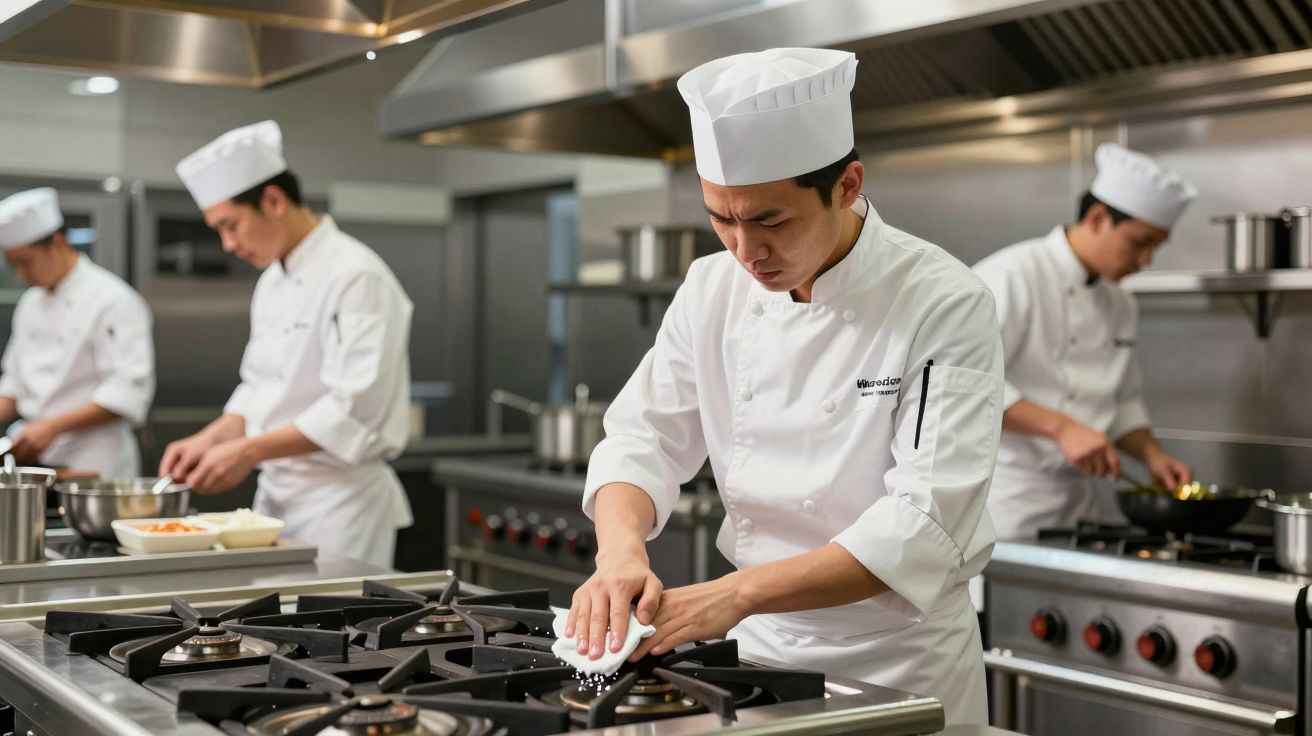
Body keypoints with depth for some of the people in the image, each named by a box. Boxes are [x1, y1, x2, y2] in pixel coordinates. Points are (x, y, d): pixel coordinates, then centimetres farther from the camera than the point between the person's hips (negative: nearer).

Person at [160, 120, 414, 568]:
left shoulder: (356, 278, -16)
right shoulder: (273, 282, 12)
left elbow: (351, 412, -22)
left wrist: (248, 452, -21)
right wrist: (210, 440, 2)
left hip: (339, 499, -8)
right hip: (277, 493, 8)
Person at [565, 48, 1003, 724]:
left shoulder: (946, 306, -20)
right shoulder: (712, 290, -5)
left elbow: (923, 523, -26)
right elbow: (643, 439, -4)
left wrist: (736, 594, -34)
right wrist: (620, 548, -26)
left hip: (899, 669, -4)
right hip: (757, 647, 4)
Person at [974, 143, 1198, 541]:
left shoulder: (1120, 306, 14)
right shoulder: (1012, 276, -12)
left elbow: (1124, 402, 24)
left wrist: (1150, 453, 5)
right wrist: (1061, 428, -27)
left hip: (1075, 503, 8)